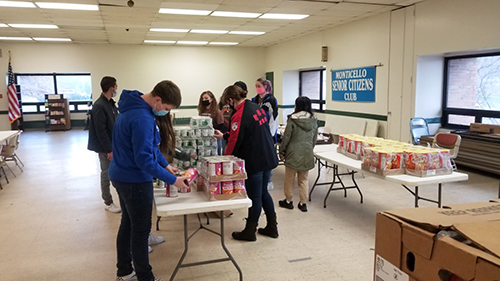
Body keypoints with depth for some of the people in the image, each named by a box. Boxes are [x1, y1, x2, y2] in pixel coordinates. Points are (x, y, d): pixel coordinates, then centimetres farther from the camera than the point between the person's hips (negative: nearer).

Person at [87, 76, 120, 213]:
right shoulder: (99, 106, -20)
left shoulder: (111, 103, 9)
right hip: (105, 147, -8)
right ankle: (108, 203, 16)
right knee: (106, 174, 3)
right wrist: (109, 150, -20)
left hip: (114, 145, 9)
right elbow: (100, 131, -22)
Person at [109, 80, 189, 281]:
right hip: (134, 179, -10)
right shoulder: (142, 118, -28)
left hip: (122, 175, 10)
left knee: (127, 224, 20)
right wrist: (172, 180, -20)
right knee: (141, 230, 3)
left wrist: (165, 164, 9)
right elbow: (144, 160, -28)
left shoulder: (135, 107, 5)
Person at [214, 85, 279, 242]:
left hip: (254, 162, -9)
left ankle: (250, 232, 20)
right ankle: (272, 227, 28)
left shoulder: (239, 116, -19)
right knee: (263, 192, 19)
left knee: (254, 196, 4)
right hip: (268, 158, 9)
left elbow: (234, 142, -14)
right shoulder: (256, 107, 8)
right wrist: (224, 136, 25)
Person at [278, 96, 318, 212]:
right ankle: (303, 203, 17)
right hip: (307, 154, 4)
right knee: (303, 179, 14)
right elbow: (315, 139, 9)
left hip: (293, 153, -4)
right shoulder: (313, 121, 1)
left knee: (289, 178, 11)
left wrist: (281, 152, 2)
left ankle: (288, 201, 22)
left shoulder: (293, 120, -13)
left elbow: (286, 137, -9)